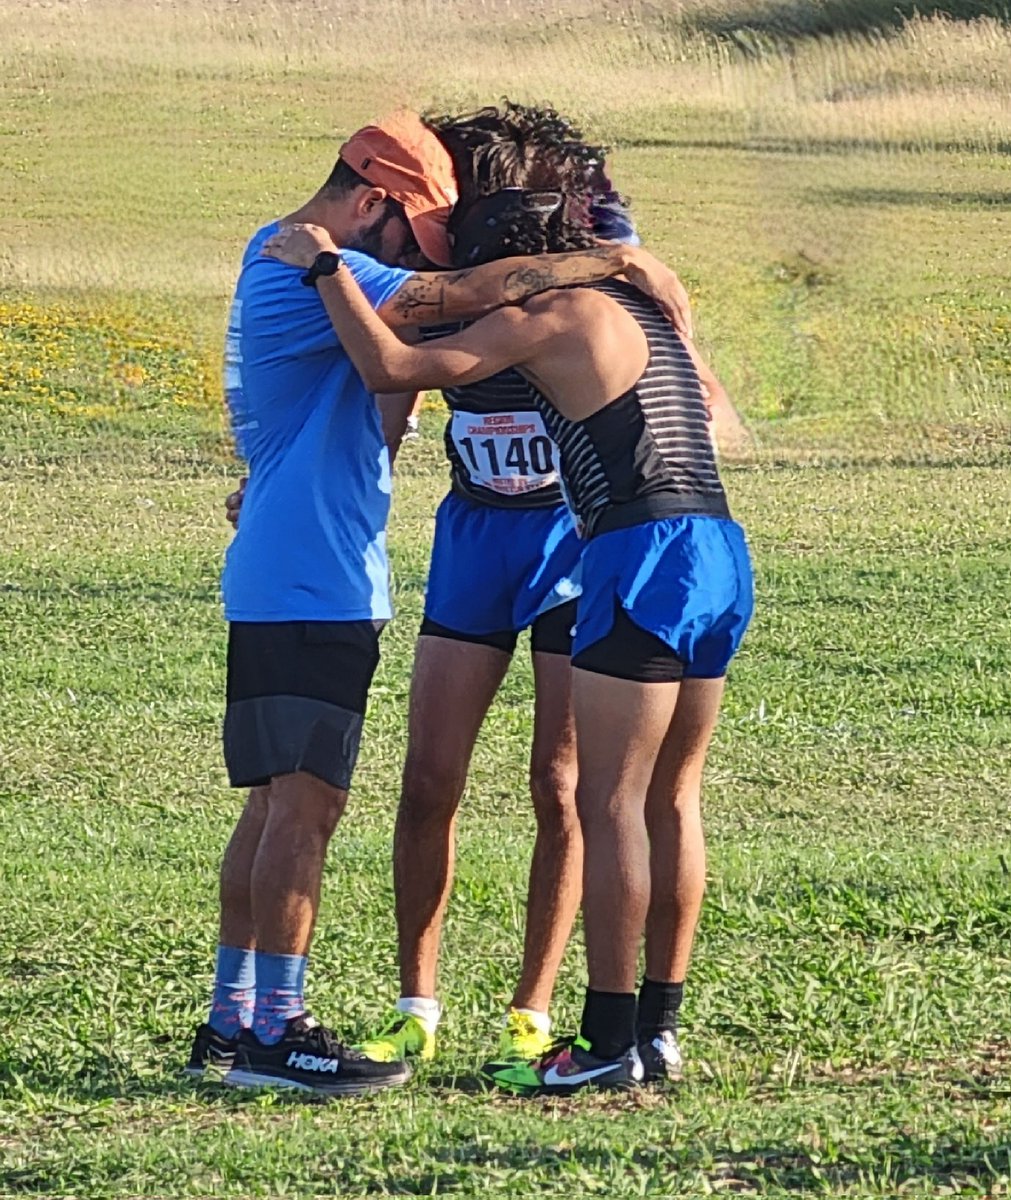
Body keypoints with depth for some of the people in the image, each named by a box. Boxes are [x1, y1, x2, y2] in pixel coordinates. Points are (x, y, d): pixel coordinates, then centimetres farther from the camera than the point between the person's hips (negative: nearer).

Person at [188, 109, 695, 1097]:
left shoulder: (280, 262, 18)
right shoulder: (309, 272, -15)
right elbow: (464, 295, -25)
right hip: (308, 582, -11)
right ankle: (275, 1032, -10)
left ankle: (231, 1020, 16)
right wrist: (612, 262, -19)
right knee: (303, 802, -10)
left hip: (292, 581, 11)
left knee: (279, 801, 12)